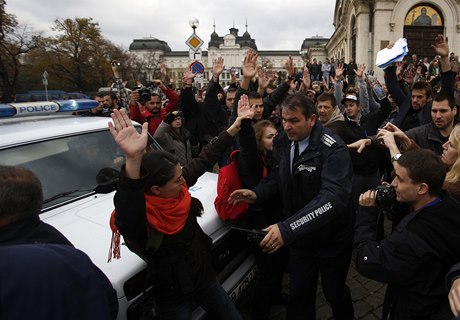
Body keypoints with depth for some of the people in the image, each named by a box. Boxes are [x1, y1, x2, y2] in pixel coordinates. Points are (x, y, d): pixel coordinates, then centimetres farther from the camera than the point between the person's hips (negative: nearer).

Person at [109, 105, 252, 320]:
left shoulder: (178, 187, -14)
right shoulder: (138, 217, -32)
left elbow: (205, 158, -5)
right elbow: (127, 211, -55)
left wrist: (235, 125, -4)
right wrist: (133, 159, -71)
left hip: (205, 277, 6)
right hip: (173, 298, -6)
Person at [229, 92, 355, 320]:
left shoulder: (333, 150, -25)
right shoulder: (282, 142, -5)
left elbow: (333, 198, -37)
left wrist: (287, 229, -47)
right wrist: (257, 194, -14)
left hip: (331, 238, -4)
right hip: (299, 237, 5)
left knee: (335, 293, 18)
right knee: (299, 292, 18)